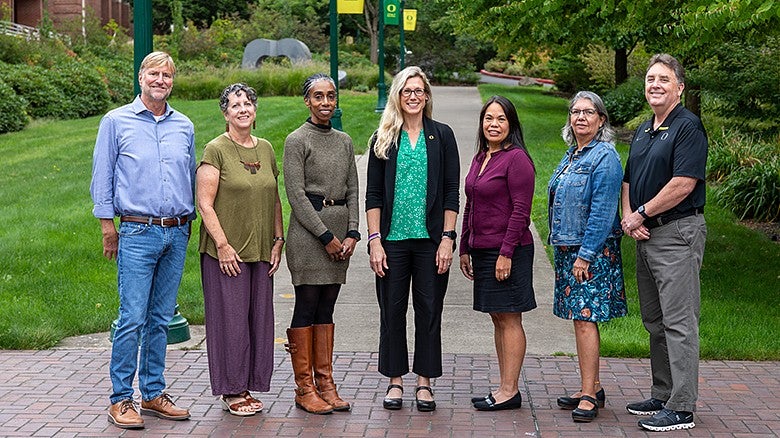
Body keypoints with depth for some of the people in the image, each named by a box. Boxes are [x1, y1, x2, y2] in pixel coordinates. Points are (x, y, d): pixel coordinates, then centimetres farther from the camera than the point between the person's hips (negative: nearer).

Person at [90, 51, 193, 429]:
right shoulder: (116, 122, 1)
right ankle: (120, 400, -1)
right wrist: (108, 227, -1)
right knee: (132, 319, -8)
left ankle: (153, 393, 17)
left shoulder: (184, 127, 12)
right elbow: (102, 177, 2)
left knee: (161, 319, 9)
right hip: (137, 232, -4)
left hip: (176, 234, 4)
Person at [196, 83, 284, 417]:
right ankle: (230, 392, 9)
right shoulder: (216, 150, -7)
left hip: (261, 252, 6)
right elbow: (205, 204, -11)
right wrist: (222, 245, -15)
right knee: (231, 319, -2)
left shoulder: (266, 149, 12)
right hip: (226, 253, -6)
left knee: (258, 319, 9)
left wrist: (278, 240, 10)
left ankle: (248, 387, 20)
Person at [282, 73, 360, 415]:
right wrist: (326, 236, -12)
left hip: (340, 232, 6)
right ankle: (304, 389, 4)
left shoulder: (344, 141, 13)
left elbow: (352, 190, 13)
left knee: (326, 310, 9)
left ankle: (325, 383, 13)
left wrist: (352, 233, -1)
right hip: (308, 230, -6)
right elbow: (296, 194, -10)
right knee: (306, 307, -2)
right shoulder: (297, 141, -5)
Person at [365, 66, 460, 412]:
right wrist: (374, 240, -4)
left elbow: (452, 192, 2)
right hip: (393, 239, 1)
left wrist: (447, 237, -5)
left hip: (430, 239, 0)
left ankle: (424, 382, 14)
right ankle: (395, 381, 16)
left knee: (429, 310, 4)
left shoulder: (442, 136, 4)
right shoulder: (383, 138, 6)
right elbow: (373, 194, 4)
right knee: (392, 309, 5)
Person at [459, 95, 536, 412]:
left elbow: (521, 210, -15)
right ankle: (505, 388, 17)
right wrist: (464, 248, 17)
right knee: (497, 318, 11)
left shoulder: (516, 158, -10)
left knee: (509, 319, -4)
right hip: (482, 250, 8)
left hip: (508, 251, -8)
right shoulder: (480, 159, 15)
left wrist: (507, 252, -18)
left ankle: (510, 391, 1)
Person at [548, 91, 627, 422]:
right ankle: (592, 389, 19)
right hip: (567, 249, 9)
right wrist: (559, 245, 17)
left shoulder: (604, 157, -12)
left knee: (585, 319, -10)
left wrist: (585, 254, -20)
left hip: (592, 251, -9)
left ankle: (589, 394, -6)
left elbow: (602, 212, -17)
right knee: (579, 318, 11)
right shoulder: (572, 155, 15)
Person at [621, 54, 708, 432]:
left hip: (677, 233, -9)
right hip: (646, 236, 9)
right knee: (655, 322, 15)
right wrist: (629, 217, 1)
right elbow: (629, 181, 20)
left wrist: (642, 213, -11)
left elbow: (682, 184, -20)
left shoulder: (688, 127, -11)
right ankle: (662, 396, 24)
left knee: (679, 322, -8)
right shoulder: (642, 131, 17)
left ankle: (681, 408, -5)